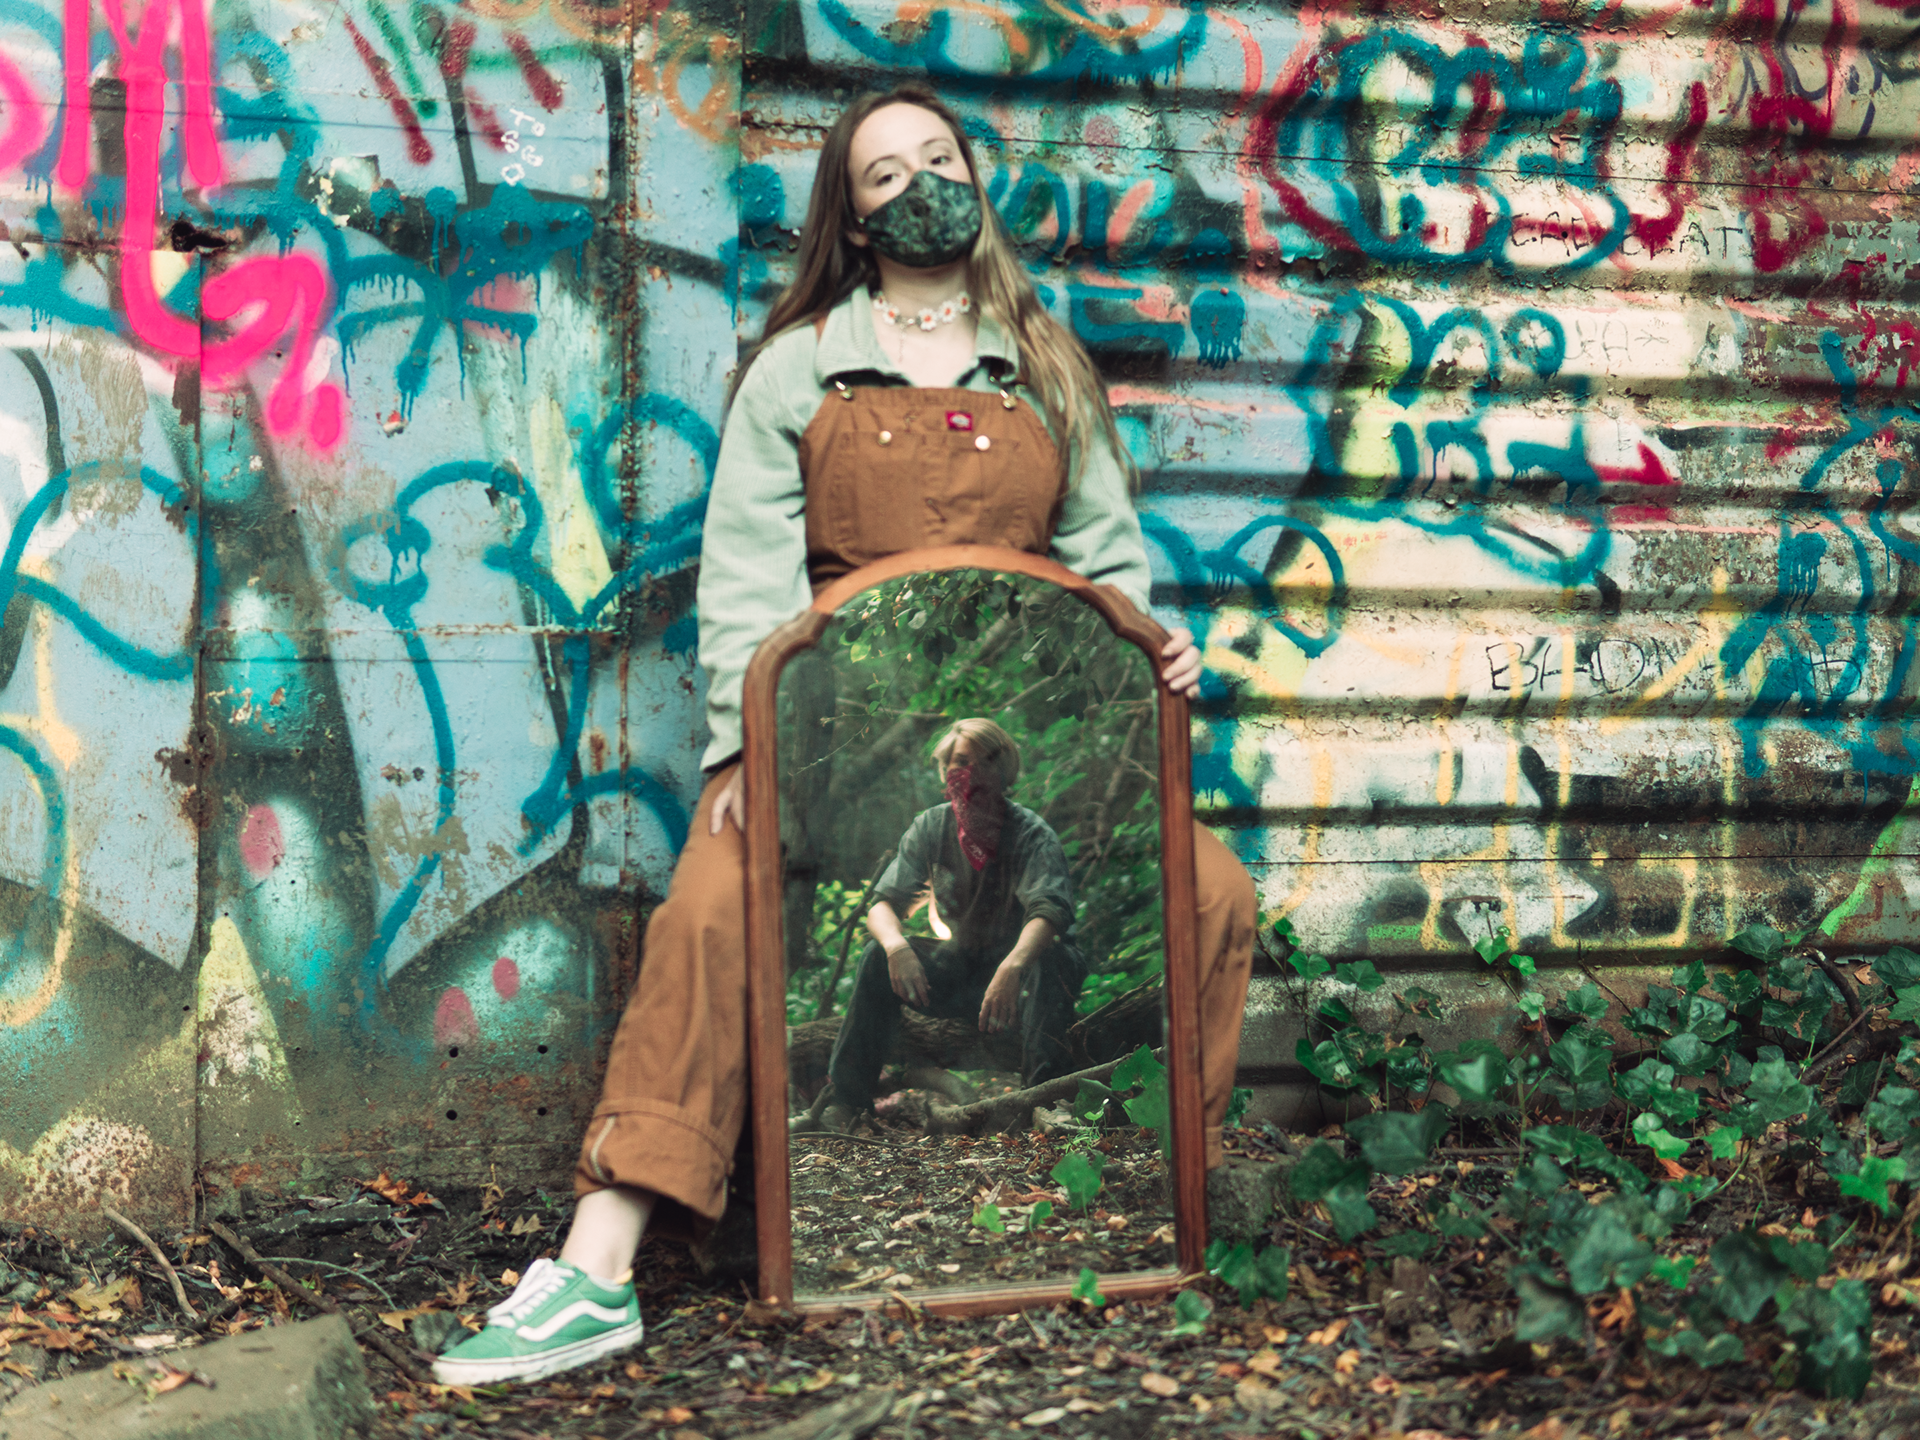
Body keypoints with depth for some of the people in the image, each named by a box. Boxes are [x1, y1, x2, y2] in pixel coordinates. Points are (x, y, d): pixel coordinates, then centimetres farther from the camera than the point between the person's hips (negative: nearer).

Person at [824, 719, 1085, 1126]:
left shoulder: (1032, 835, -18)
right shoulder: (930, 828, -5)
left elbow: (1049, 912, -35)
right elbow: (884, 902, -10)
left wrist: (1013, 966, -56)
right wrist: (897, 947, -35)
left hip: (1027, 960, -4)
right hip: (964, 966, 4)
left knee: (1050, 962, -37)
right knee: (879, 957, -18)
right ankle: (847, 1100, -16)